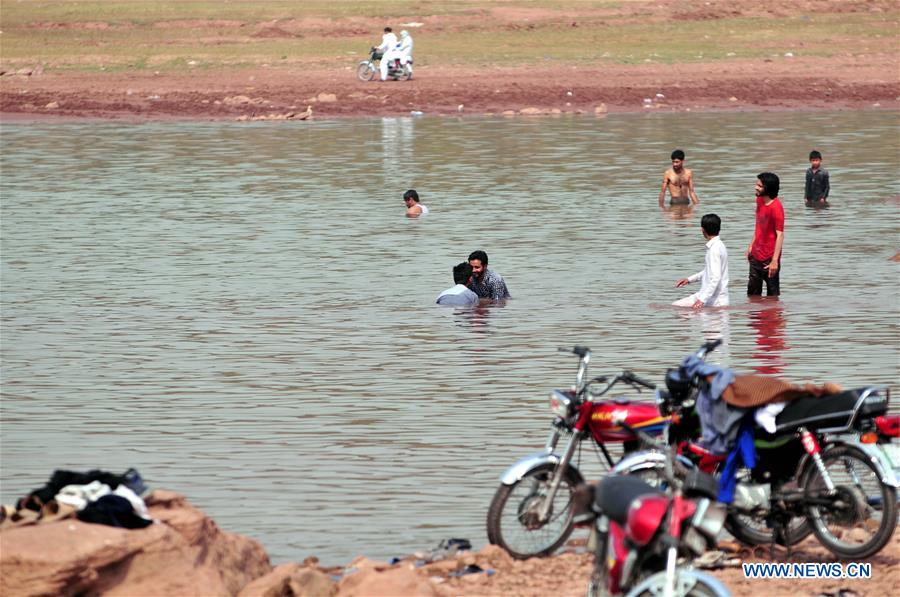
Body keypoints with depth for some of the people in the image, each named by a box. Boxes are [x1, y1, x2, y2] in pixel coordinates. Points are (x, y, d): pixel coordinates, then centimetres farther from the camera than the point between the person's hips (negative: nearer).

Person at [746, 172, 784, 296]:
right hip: (756, 256, 8)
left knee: (772, 294, 3)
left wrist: (775, 260, -25)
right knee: (753, 292, 14)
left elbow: (780, 235, -22)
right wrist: (751, 246, 19)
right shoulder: (760, 200, 5)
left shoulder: (776, 207, -21)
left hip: (769, 258, -8)